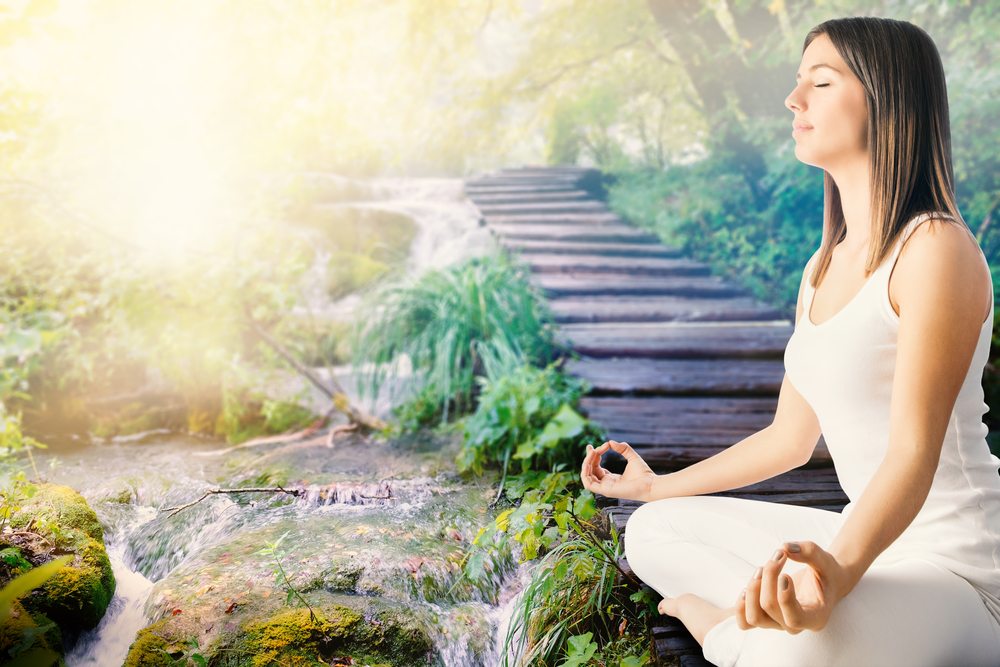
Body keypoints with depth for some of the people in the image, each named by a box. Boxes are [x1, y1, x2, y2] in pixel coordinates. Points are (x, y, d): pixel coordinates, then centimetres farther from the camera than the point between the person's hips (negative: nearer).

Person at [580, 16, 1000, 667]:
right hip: (873, 540, 8)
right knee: (652, 532, 9)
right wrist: (657, 486, 23)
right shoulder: (822, 268, 9)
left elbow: (914, 451, -24)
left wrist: (839, 570, -42)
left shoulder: (938, 248, -16)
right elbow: (789, 438, 15)